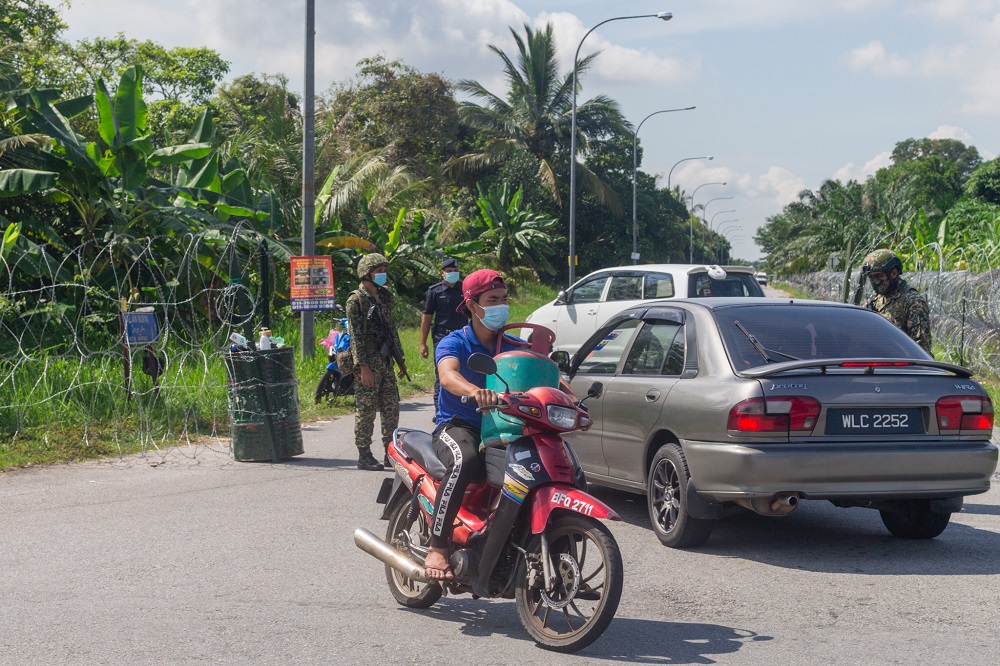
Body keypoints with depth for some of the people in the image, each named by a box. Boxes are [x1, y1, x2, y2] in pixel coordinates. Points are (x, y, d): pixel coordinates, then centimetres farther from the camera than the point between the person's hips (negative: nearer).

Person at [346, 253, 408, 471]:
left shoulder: (385, 297, 15)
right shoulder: (356, 300, -9)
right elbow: (355, 335, -14)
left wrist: (400, 359, 20)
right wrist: (363, 367, -20)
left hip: (386, 361, 8)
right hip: (368, 363, -8)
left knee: (391, 408, 8)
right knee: (366, 411, -4)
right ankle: (364, 456, 3)